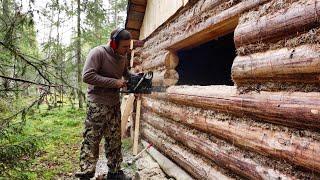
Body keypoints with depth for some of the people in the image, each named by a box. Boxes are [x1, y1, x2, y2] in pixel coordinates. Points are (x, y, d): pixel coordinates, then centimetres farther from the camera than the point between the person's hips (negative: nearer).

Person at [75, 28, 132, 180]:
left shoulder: (123, 56, 4)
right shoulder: (98, 52, -17)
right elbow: (87, 76, -25)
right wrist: (114, 82, -24)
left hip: (115, 104, 7)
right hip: (97, 104, -7)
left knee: (114, 140, 14)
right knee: (91, 140, 2)